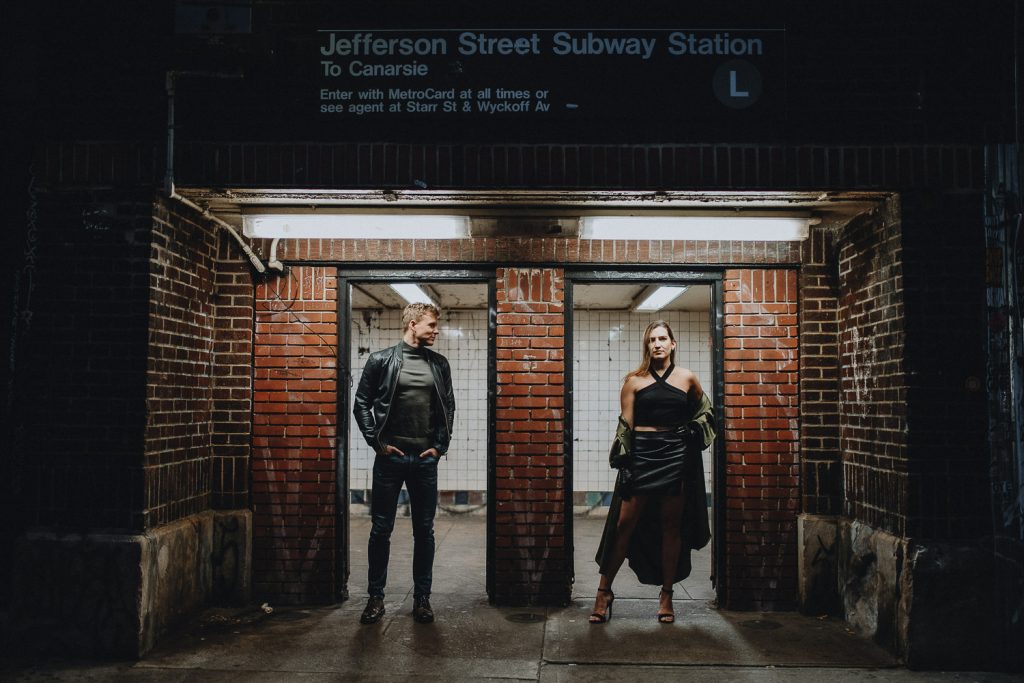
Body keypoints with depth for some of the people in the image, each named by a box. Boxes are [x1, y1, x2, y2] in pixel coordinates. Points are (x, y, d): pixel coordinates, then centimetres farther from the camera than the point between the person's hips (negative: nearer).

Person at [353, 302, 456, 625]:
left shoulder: (439, 364, 7)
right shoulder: (381, 360, -1)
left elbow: (448, 407, 11)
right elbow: (362, 405, 0)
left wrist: (440, 446, 3)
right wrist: (377, 442, -6)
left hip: (425, 459, 2)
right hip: (390, 457, -2)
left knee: (424, 530, 7)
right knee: (380, 529, 4)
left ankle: (422, 597, 17)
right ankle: (376, 597, 16)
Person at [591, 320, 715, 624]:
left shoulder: (688, 379, 6)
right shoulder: (634, 380, 3)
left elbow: (703, 411, 24)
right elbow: (625, 424, 2)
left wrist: (693, 434, 9)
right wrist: (623, 459, -5)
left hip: (676, 456, 1)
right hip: (641, 454, -1)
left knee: (671, 525, 7)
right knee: (624, 523, -2)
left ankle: (666, 595, 18)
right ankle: (604, 591, 7)